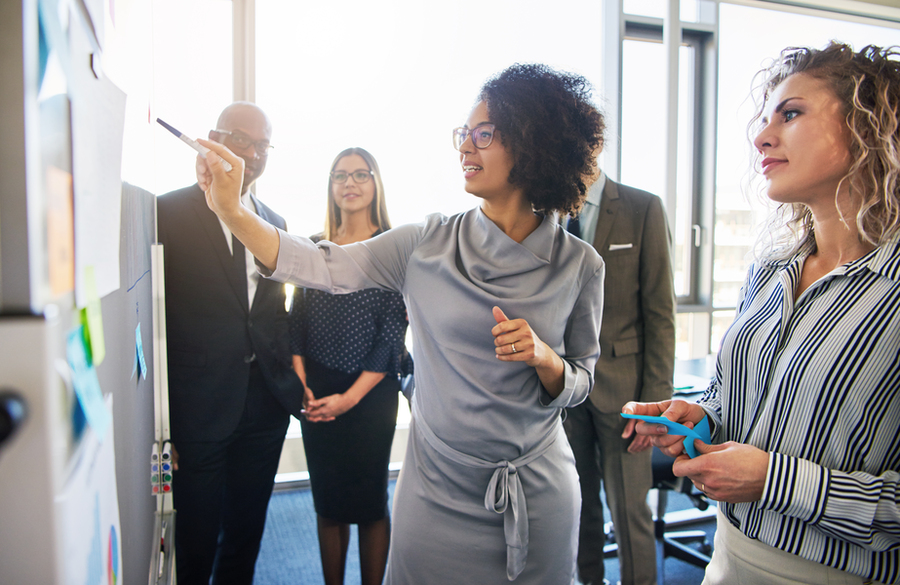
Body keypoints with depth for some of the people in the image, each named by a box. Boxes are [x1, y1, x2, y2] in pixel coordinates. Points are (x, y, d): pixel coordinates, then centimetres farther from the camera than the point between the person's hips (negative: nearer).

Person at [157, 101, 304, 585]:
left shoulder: (274, 223, 10)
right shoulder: (168, 212, -8)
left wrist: (292, 380, 5)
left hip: (266, 404, 5)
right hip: (197, 408, -5)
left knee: (245, 538, 21)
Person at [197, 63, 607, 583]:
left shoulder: (579, 265, -8)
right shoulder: (428, 244, -7)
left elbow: (578, 387, 0)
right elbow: (322, 266, -8)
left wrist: (544, 357, -20)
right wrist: (232, 211, -16)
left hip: (537, 497, 0)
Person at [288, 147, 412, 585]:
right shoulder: (313, 247, 7)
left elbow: (393, 331, -8)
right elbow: (297, 321, 8)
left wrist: (351, 397, -11)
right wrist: (301, 384, -5)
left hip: (371, 393, -3)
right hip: (316, 394, 3)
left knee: (369, 501, 7)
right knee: (327, 501, 13)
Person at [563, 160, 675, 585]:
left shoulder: (643, 209, -4)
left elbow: (660, 314, -4)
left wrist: (655, 400, -8)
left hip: (620, 385, -2)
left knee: (629, 511, 6)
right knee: (577, 506, 13)